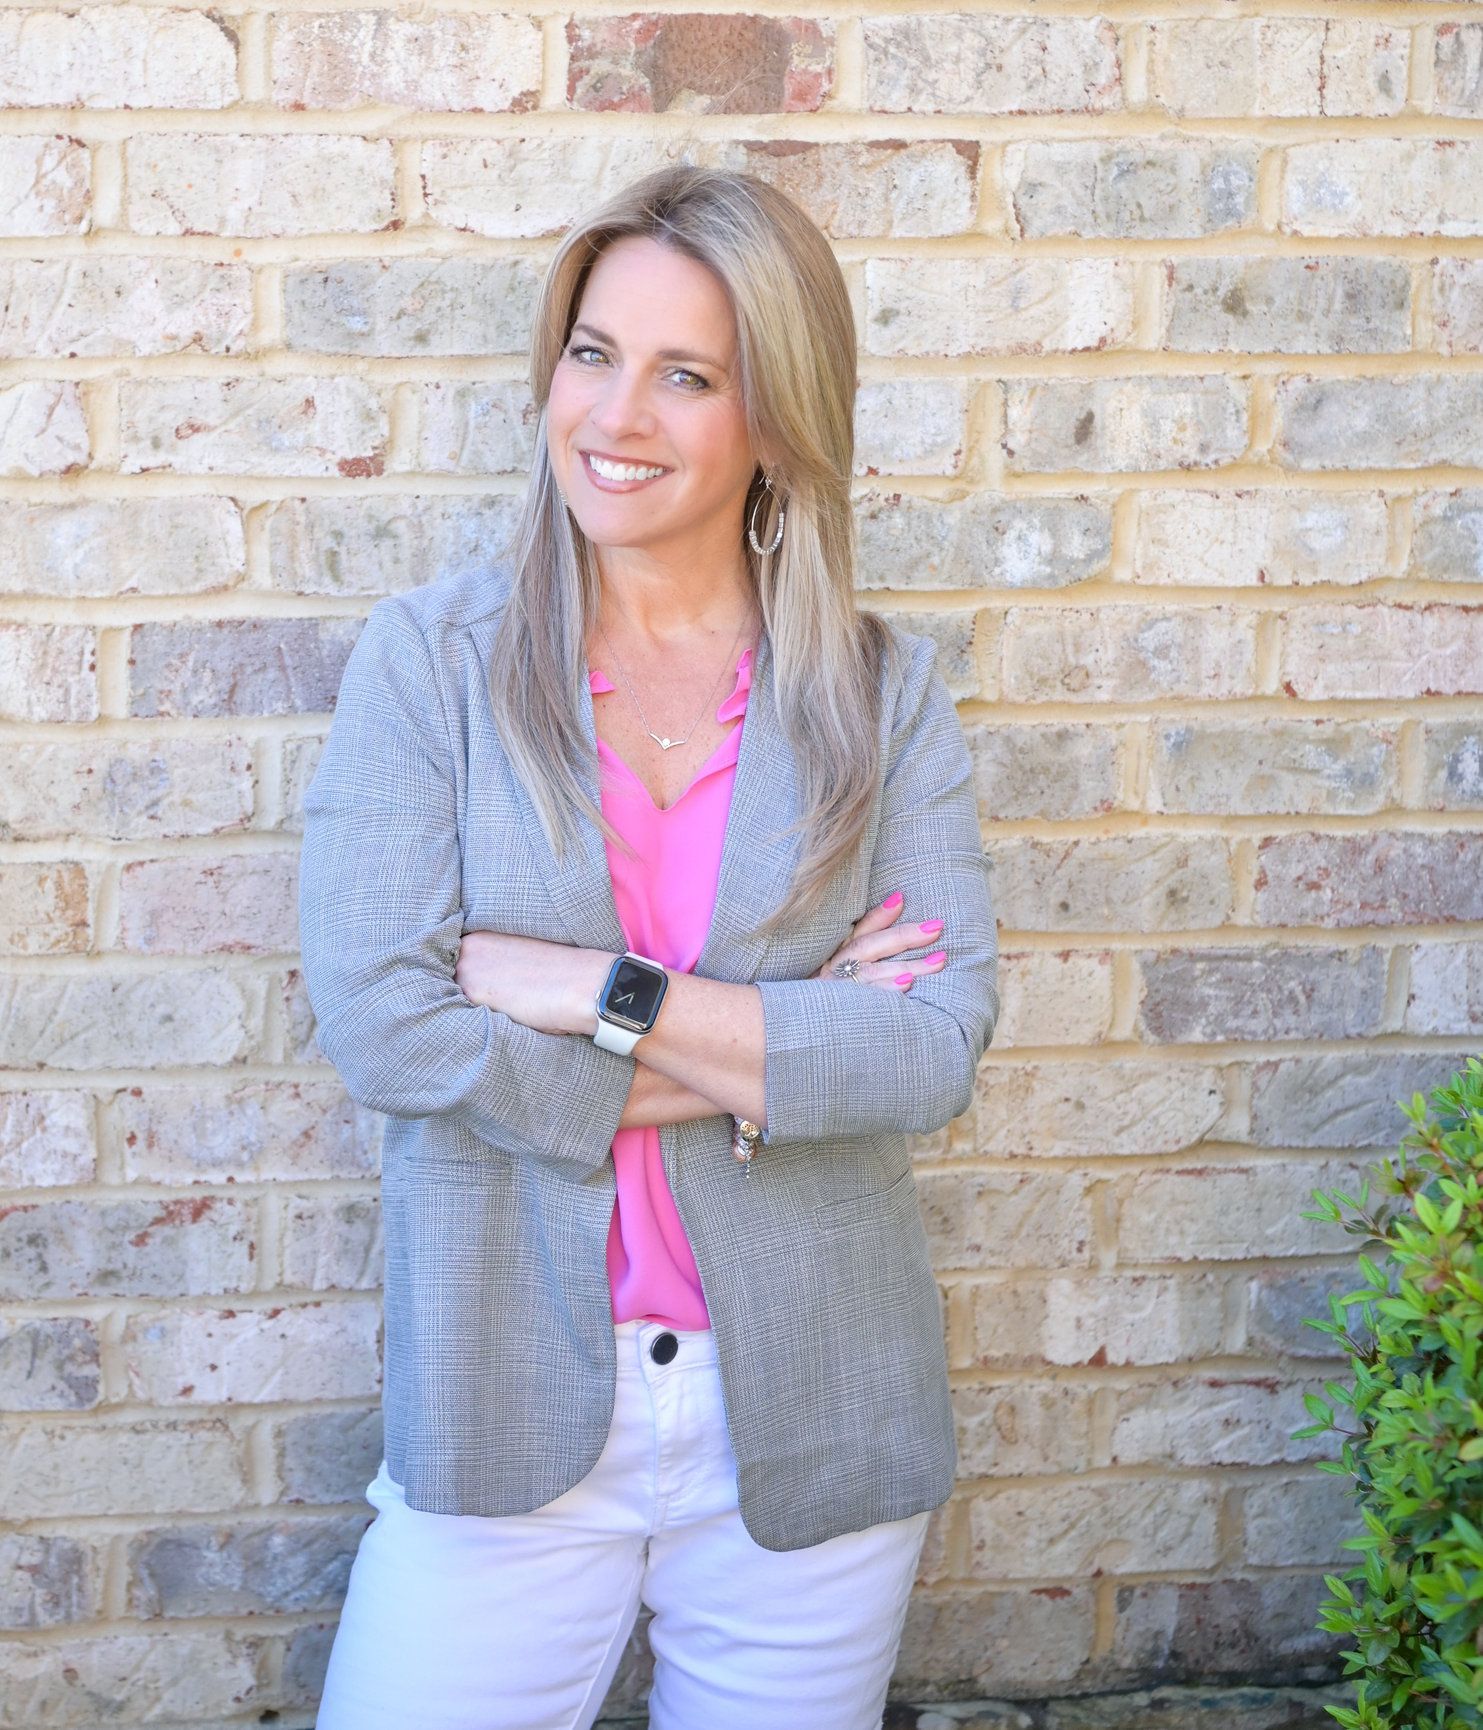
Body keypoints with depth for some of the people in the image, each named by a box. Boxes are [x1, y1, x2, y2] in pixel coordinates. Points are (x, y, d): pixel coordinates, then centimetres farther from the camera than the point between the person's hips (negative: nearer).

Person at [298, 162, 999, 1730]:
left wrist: (597, 995, -18)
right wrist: (778, 1052, -14)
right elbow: (374, 1018, -15)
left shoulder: (882, 691, 0)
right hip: (506, 1417, -1)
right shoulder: (429, 656, -4)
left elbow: (942, 1043, -10)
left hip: (808, 1426, 1)